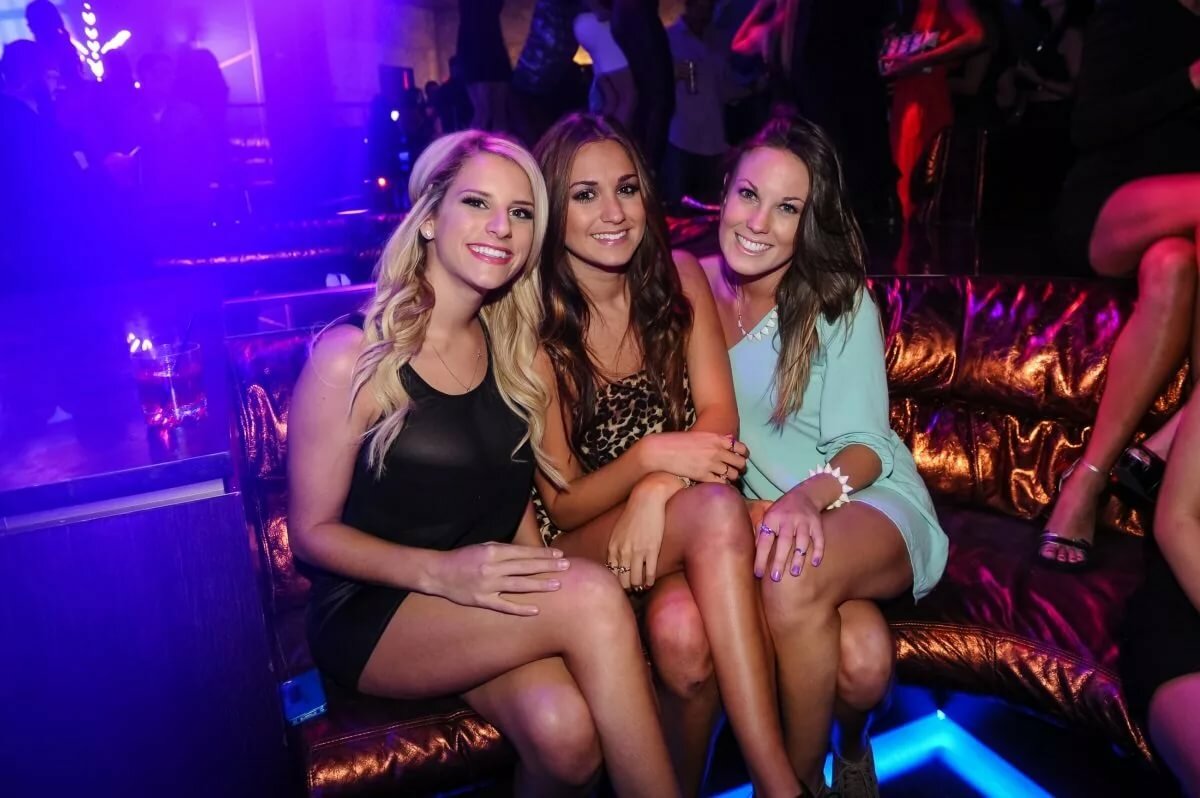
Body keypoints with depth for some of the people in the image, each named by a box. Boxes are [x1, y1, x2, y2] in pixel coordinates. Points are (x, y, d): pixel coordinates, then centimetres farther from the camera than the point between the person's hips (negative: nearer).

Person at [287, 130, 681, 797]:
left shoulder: (514, 349, 6)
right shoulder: (353, 356, -11)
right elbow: (312, 531, -7)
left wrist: (540, 581, -6)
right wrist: (440, 572, -24)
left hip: (486, 605, 4)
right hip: (372, 616, -4)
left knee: (567, 729, -28)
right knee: (594, 596, -29)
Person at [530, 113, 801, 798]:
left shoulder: (679, 281, 1)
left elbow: (719, 413, -7)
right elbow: (563, 504, -9)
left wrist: (657, 493, -27)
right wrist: (650, 455, -29)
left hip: (667, 528, 3)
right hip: (581, 543, -2)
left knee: (684, 630, -33)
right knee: (717, 509, -33)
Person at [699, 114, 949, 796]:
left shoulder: (841, 300, -6)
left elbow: (865, 445, -10)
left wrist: (810, 495, -33)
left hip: (870, 504, -1)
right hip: (753, 513, 1)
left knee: (794, 579, -35)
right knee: (858, 649, -31)